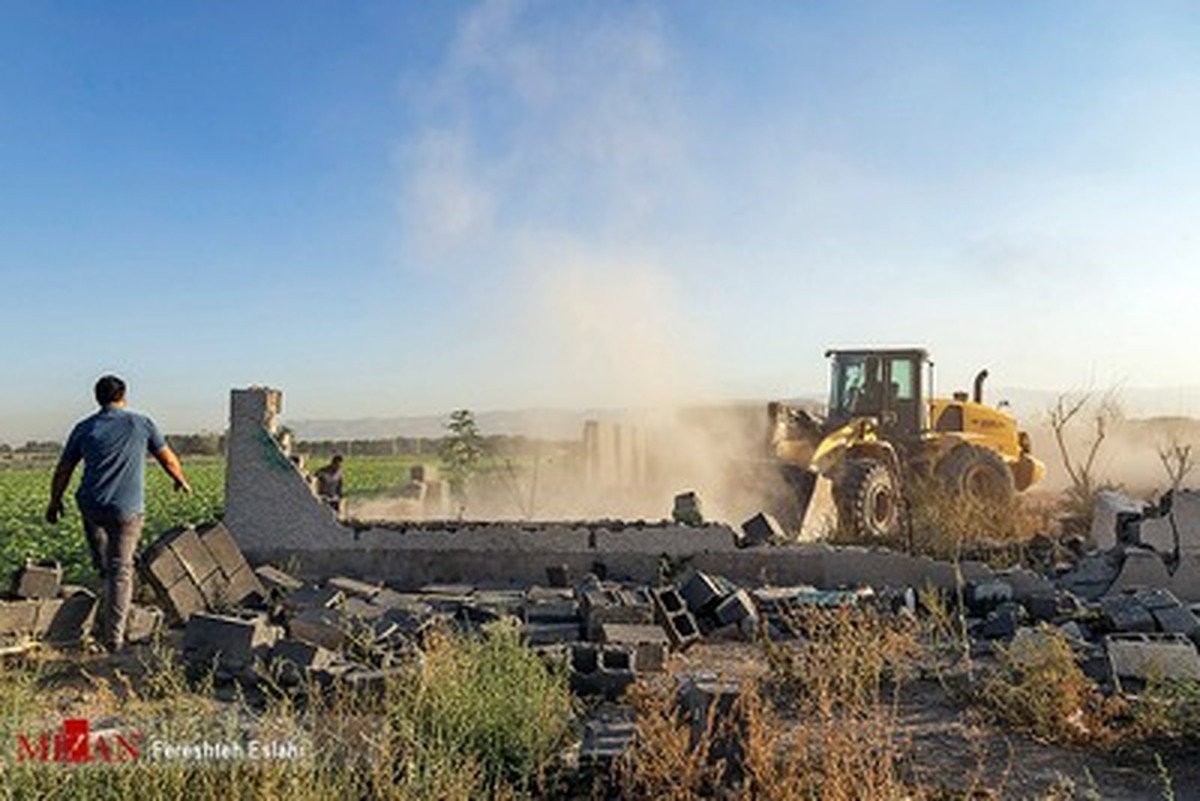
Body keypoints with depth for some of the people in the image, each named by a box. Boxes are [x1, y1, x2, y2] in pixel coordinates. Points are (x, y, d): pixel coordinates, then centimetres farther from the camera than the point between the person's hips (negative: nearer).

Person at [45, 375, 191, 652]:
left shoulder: (84, 428, 2)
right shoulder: (141, 424, -2)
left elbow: (63, 470, 10)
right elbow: (168, 459, 9)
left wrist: (55, 502, 25)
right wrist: (181, 481, 28)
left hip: (91, 505, 2)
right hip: (127, 509, -1)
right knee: (121, 569, 4)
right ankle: (114, 637, 3)